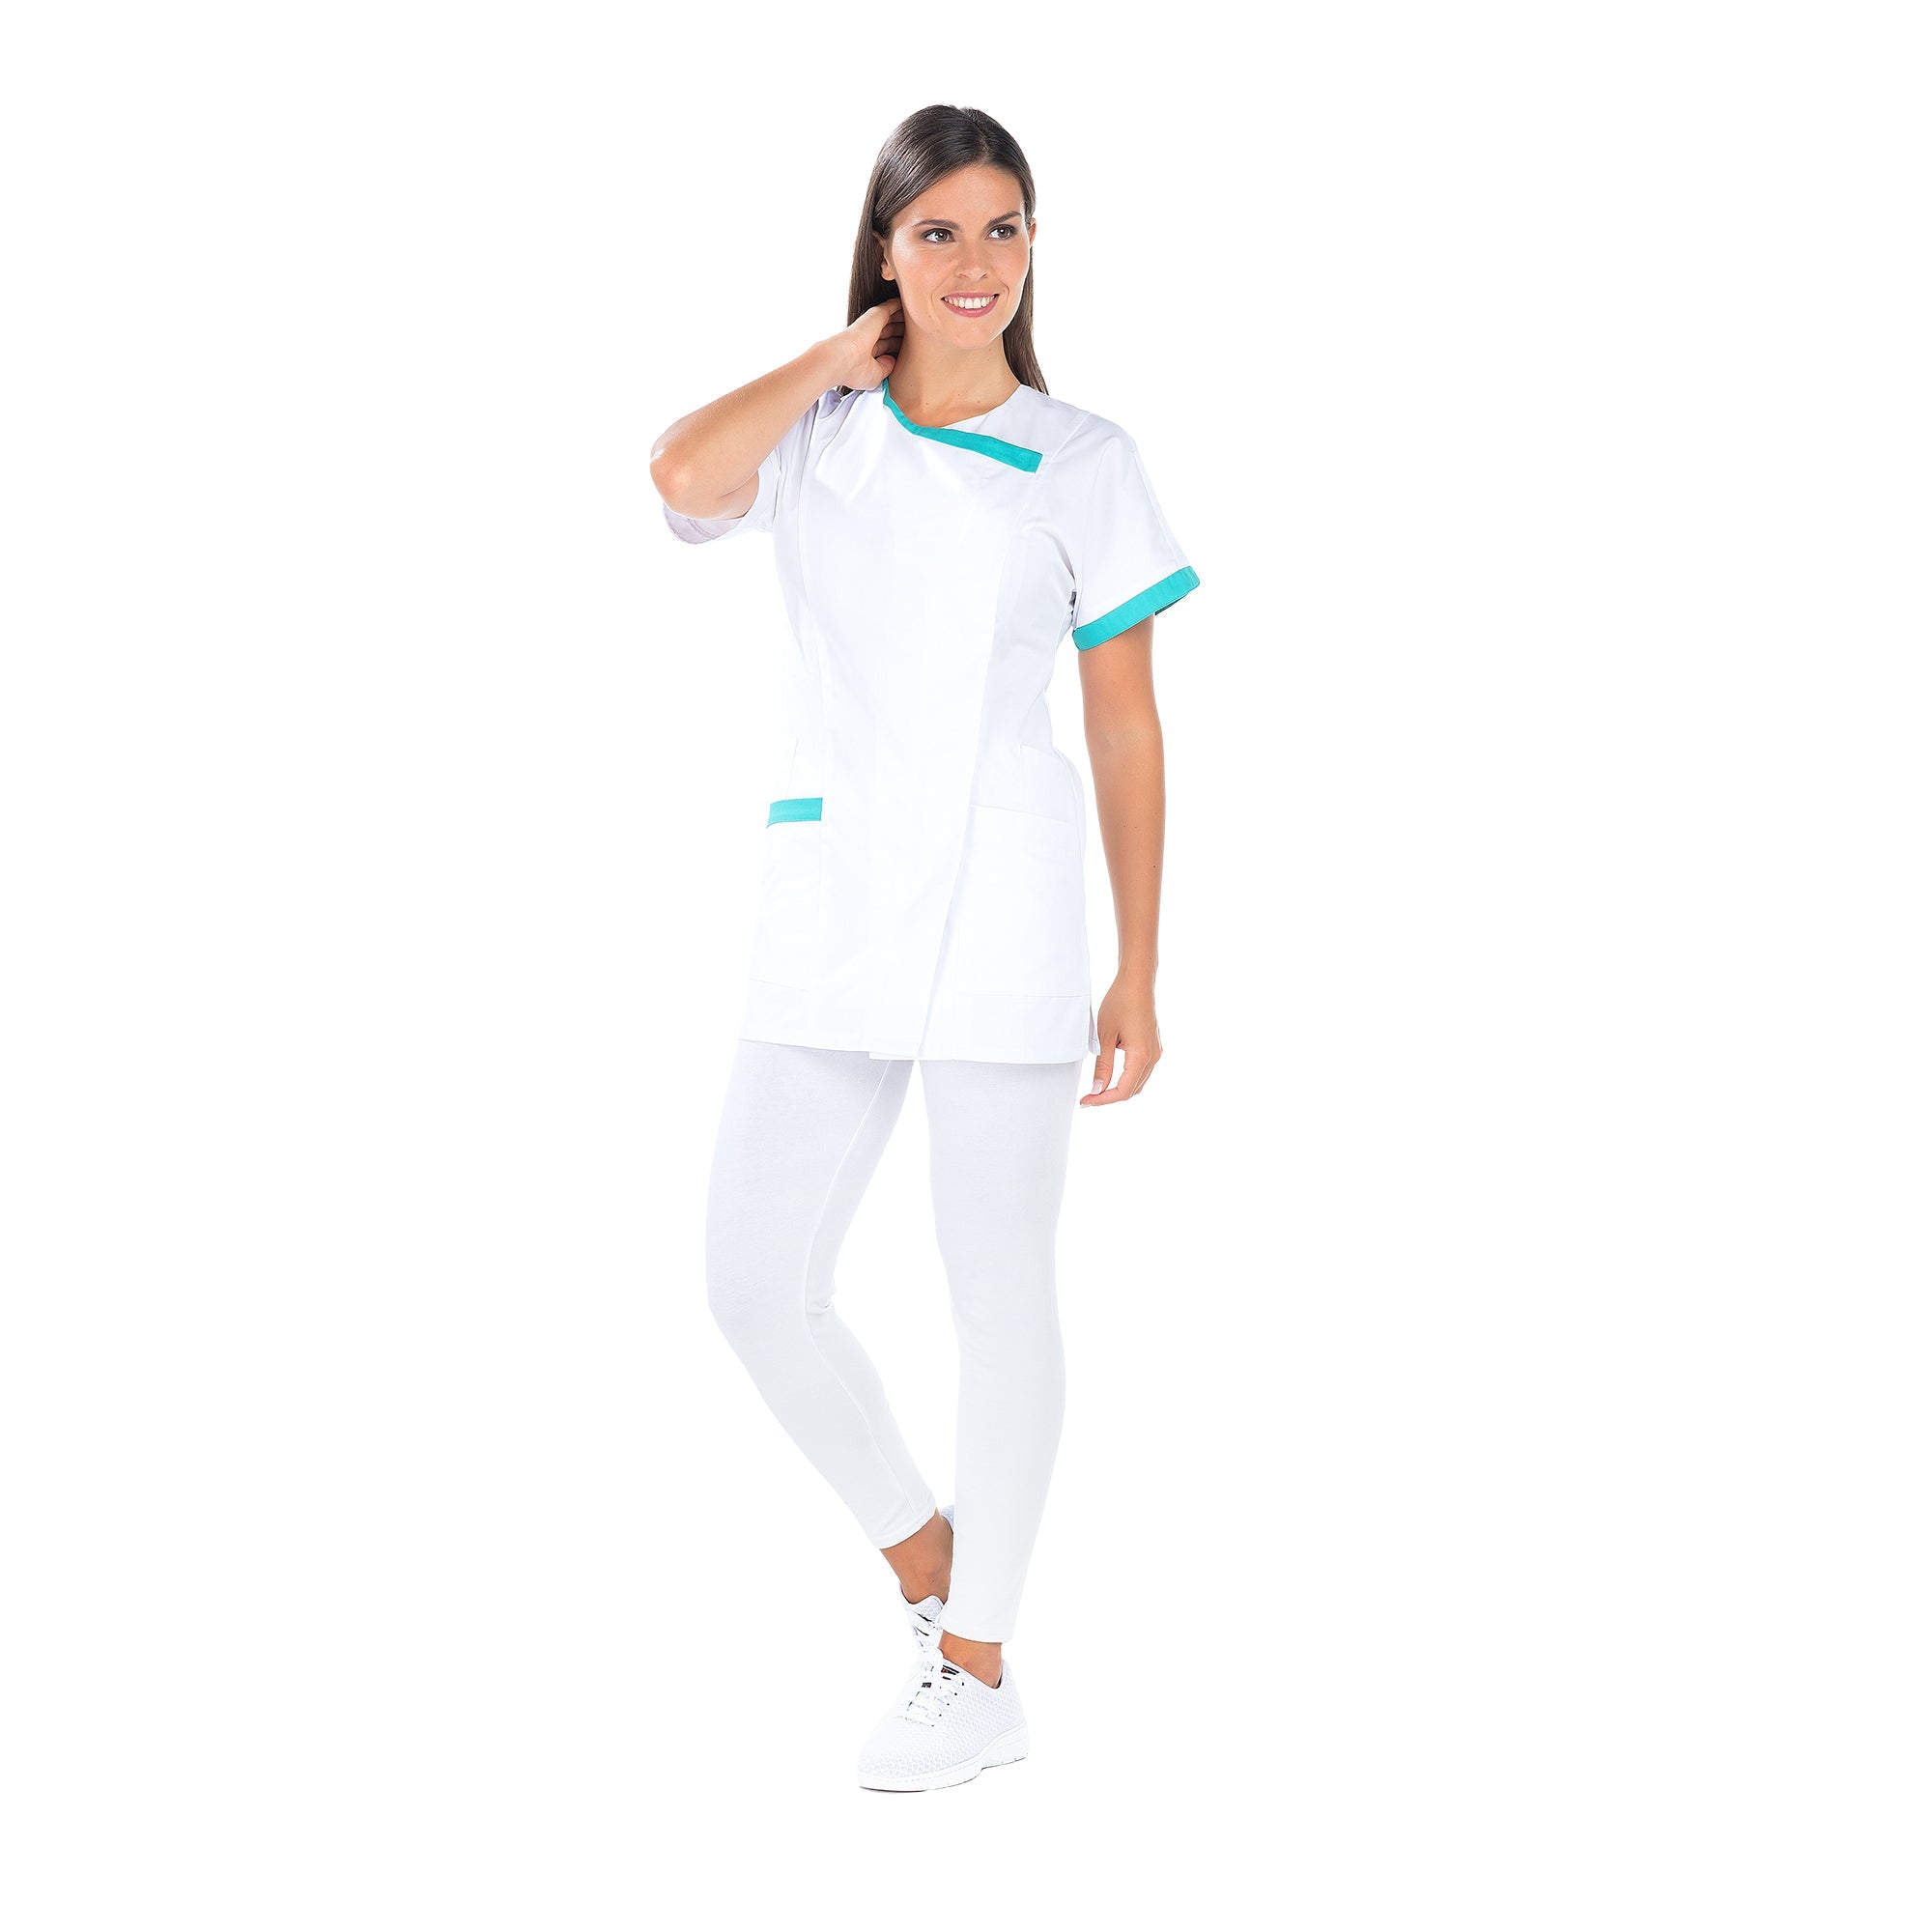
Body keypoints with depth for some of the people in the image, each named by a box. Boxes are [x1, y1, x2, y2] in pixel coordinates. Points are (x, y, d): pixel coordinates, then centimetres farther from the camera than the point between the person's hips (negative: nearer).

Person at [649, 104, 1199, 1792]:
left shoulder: (1082, 461, 2)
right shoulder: (810, 436, 8)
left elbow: (1128, 731, 3)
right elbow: (685, 474, -17)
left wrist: (1138, 974, 0)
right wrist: (842, 358, -1)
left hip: (1000, 916, -3)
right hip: (827, 916, 3)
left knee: (999, 1288, 3)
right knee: (755, 1285, 2)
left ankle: (981, 1673, 18)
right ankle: (924, 1556, 27)